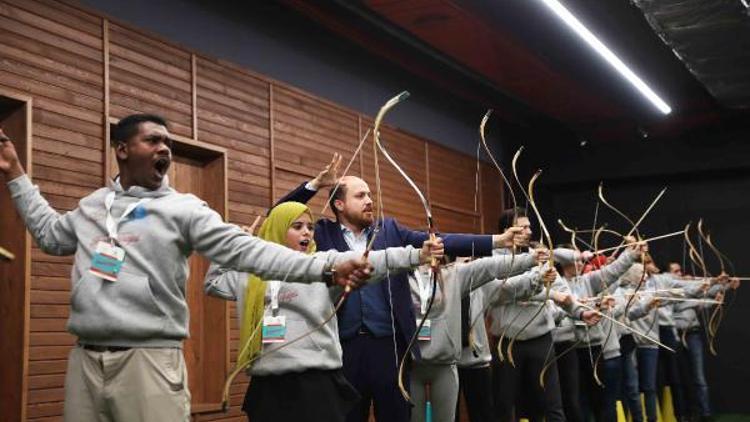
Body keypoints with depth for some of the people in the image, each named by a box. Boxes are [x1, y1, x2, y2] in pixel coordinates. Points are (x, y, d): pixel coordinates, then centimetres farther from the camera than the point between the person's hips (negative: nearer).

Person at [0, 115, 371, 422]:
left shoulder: (183, 209, -2)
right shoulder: (93, 205, 14)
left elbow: (244, 249, -10)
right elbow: (51, 235, 32)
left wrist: (325, 271, -21)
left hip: (150, 360, -5)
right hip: (85, 359, 5)